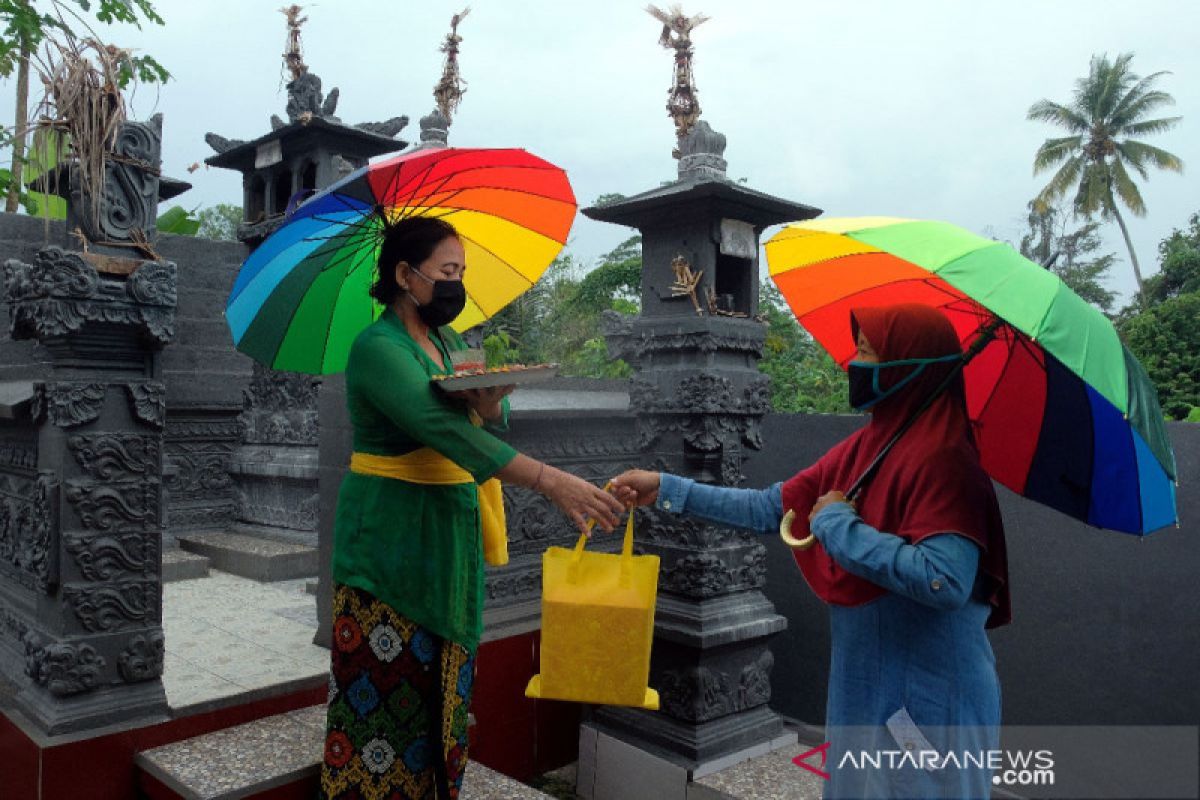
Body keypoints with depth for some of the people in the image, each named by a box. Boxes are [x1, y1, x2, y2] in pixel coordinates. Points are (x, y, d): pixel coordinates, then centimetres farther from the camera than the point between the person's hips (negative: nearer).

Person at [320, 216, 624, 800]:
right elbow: (441, 427, -30)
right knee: (389, 686, 1)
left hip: (450, 531, 8)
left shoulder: (448, 342, 10)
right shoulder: (378, 348, -16)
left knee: (441, 681, 14)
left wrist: (490, 402, -18)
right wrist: (548, 481, -38)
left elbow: (493, 425, 7)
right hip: (392, 534, -7)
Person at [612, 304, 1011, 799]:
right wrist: (665, 489, 5)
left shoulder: (942, 459, -20)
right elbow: (771, 508, 7)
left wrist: (838, 524, -22)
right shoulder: (864, 447, 5)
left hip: (925, 702, -8)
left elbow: (945, 581, -32)